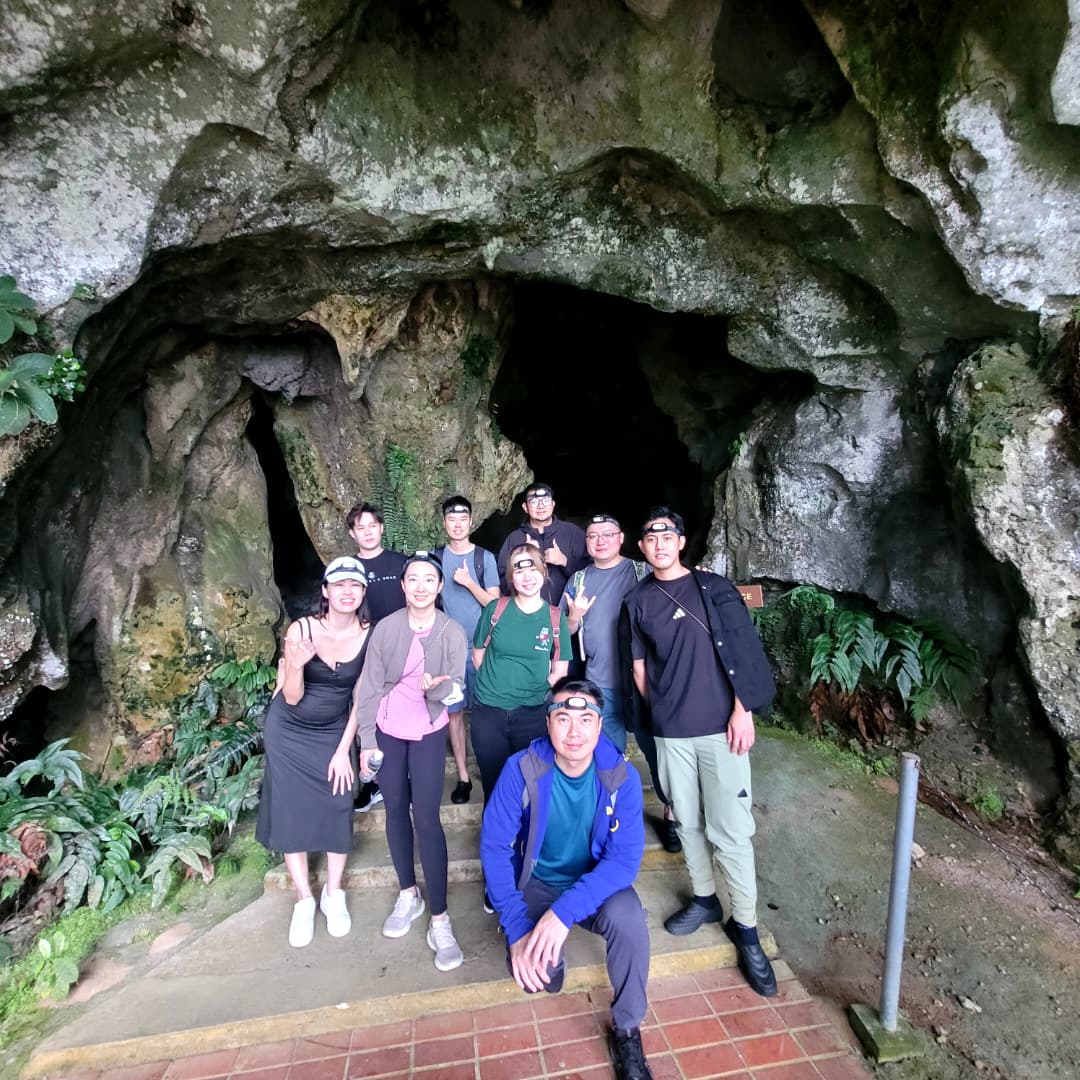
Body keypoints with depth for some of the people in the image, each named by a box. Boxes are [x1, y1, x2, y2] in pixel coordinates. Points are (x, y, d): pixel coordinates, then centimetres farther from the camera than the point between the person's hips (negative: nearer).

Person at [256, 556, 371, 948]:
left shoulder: (369, 636, -18)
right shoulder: (301, 630, -22)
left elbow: (361, 698, -8)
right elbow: (292, 698, -15)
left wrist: (344, 750, -6)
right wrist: (297, 665, -36)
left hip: (334, 733, 1)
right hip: (289, 732, 0)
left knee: (337, 808, 0)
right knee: (291, 810, 5)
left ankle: (333, 895, 23)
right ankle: (304, 901, 23)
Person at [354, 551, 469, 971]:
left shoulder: (452, 632, -13)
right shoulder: (385, 628, -10)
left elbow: (457, 688, -13)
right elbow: (370, 686, -5)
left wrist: (436, 687, -36)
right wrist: (366, 740, -5)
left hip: (428, 734, -2)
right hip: (387, 731, 2)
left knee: (427, 820, -5)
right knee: (396, 812, 15)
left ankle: (440, 919, 9)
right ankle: (408, 896, 35)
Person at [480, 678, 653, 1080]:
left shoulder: (621, 777, -20)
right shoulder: (522, 770, -21)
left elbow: (625, 858, -25)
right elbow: (494, 847, -17)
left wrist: (565, 911, -37)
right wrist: (517, 928, -25)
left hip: (595, 884, 0)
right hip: (536, 884, 1)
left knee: (628, 918, -31)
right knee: (532, 971, -22)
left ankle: (627, 1031, -3)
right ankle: (549, 948, 17)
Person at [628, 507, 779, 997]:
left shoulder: (714, 588, -2)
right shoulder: (639, 601, 4)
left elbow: (743, 650, -4)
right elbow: (639, 667, 11)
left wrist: (743, 710, -9)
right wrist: (664, 709, 7)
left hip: (720, 727, -2)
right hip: (670, 733, 3)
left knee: (730, 830, 2)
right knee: (688, 822, 15)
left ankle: (745, 926, 19)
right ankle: (704, 898, 36)